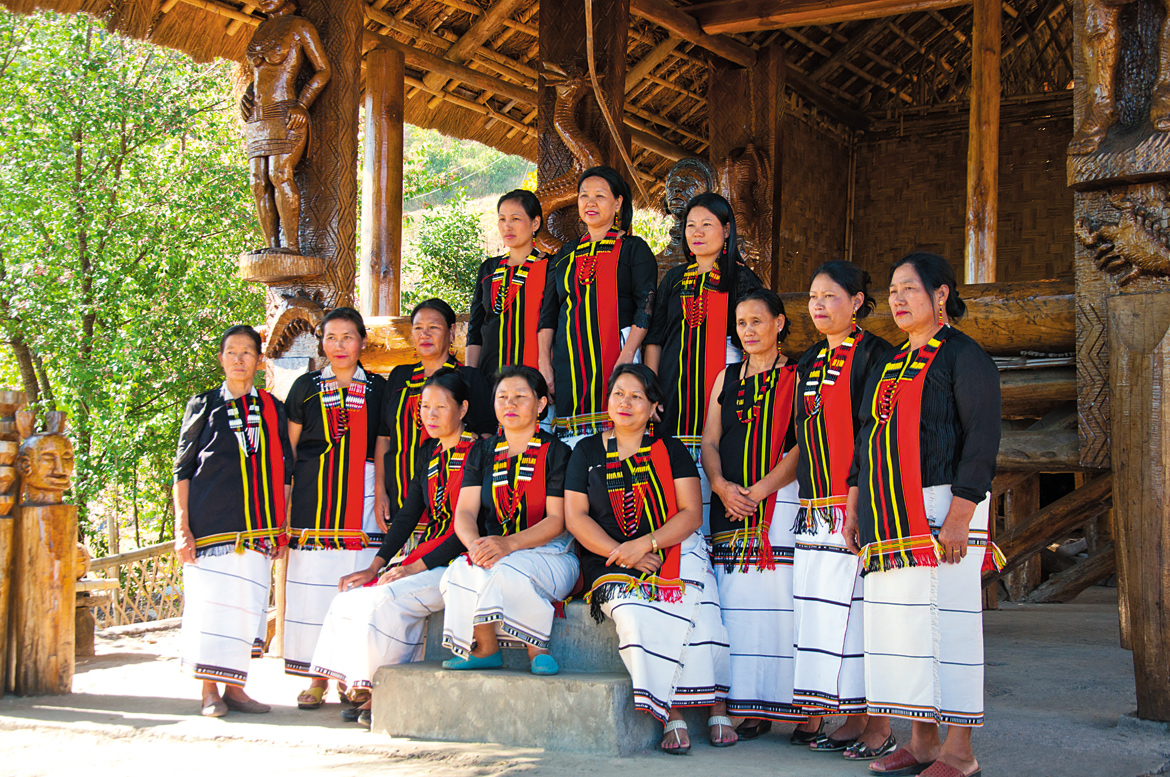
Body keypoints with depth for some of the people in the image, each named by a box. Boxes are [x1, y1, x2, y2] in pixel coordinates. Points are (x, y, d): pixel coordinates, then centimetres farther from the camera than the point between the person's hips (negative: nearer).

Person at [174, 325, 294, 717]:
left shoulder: (273, 410, 13)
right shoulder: (203, 406, 7)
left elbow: (284, 472, 15)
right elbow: (182, 470, 5)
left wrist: (281, 528, 8)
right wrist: (182, 528, -4)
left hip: (257, 529, 2)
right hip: (210, 526, -2)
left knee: (248, 606, 0)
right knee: (210, 603, -5)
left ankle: (235, 687, 10)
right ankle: (210, 692, 5)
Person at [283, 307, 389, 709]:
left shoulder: (378, 388, 10)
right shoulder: (306, 387, 10)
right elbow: (288, 449, 10)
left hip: (362, 497, 0)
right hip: (313, 496, 0)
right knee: (313, 583, -2)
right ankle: (316, 678, 7)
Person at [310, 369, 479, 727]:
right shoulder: (429, 452, 16)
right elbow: (409, 514, 13)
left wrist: (417, 567, -19)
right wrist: (375, 566, 2)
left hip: (456, 559, -8)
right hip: (422, 557, 8)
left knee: (384, 601, -26)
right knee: (350, 597, -9)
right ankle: (371, 691, -4)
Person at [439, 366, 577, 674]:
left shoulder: (556, 453, 2)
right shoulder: (483, 453, 14)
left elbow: (556, 520, -7)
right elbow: (464, 512, 4)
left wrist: (508, 544, -25)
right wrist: (475, 544, -21)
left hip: (550, 555, -3)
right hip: (495, 553, 3)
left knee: (504, 571, -36)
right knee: (462, 571, -30)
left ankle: (537, 647, -16)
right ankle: (484, 649, -11)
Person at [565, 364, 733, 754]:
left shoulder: (671, 450, 13)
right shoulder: (587, 452, 14)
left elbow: (692, 514, 4)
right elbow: (575, 517, 5)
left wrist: (645, 544, -13)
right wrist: (624, 555, -8)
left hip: (676, 551, 0)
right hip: (613, 562, 0)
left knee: (696, 607, -30)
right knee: (634, 616, -32)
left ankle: (717, 708, -24)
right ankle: (670, 715, -27)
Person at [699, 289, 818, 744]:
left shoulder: (797, 378, 2)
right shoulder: (727, 378, 18)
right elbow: (710, 442, 13)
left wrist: (759, 489, -16)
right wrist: (721, 486, -6)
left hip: (782, 501, -5)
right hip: (731, 505, 5)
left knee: (784, 600, -9)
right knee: (739, 604, 1)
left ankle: (806, 710, -4)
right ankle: (751, 710, 7)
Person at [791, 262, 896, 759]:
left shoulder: (874, 356, -5)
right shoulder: (809, 363, 17)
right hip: (817, 509, 8)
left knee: (865, 611, -6)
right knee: (826, 613, 7)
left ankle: (880, 727, 1)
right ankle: (852, 720, 15)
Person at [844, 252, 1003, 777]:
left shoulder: (963, 357, -4)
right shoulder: (892, 365, 19)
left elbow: (982, 439, -12)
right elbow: (867, 438, 22)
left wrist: (960, 516, -19)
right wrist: (854, 506, 15)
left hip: (941, 511, -8)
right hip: (891, 518, 8)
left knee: (947, 625, -7)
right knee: (899, 623, 6)